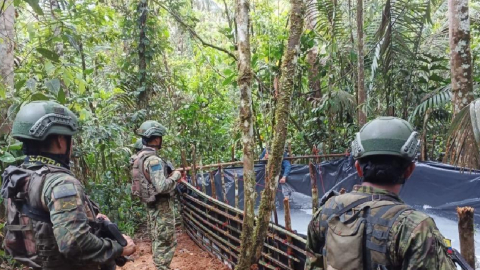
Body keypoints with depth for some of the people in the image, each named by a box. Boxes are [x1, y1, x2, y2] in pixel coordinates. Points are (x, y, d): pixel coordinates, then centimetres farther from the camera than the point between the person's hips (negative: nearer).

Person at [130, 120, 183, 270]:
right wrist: (175, 176, -15)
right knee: (165, 242, 1)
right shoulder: (153, 160, -24)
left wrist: (170, 177, 12)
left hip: (152, 205, 10)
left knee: (158, 240, 20)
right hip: (162, 206, -10)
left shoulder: (140, 157, 7)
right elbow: (162, 187, -30)